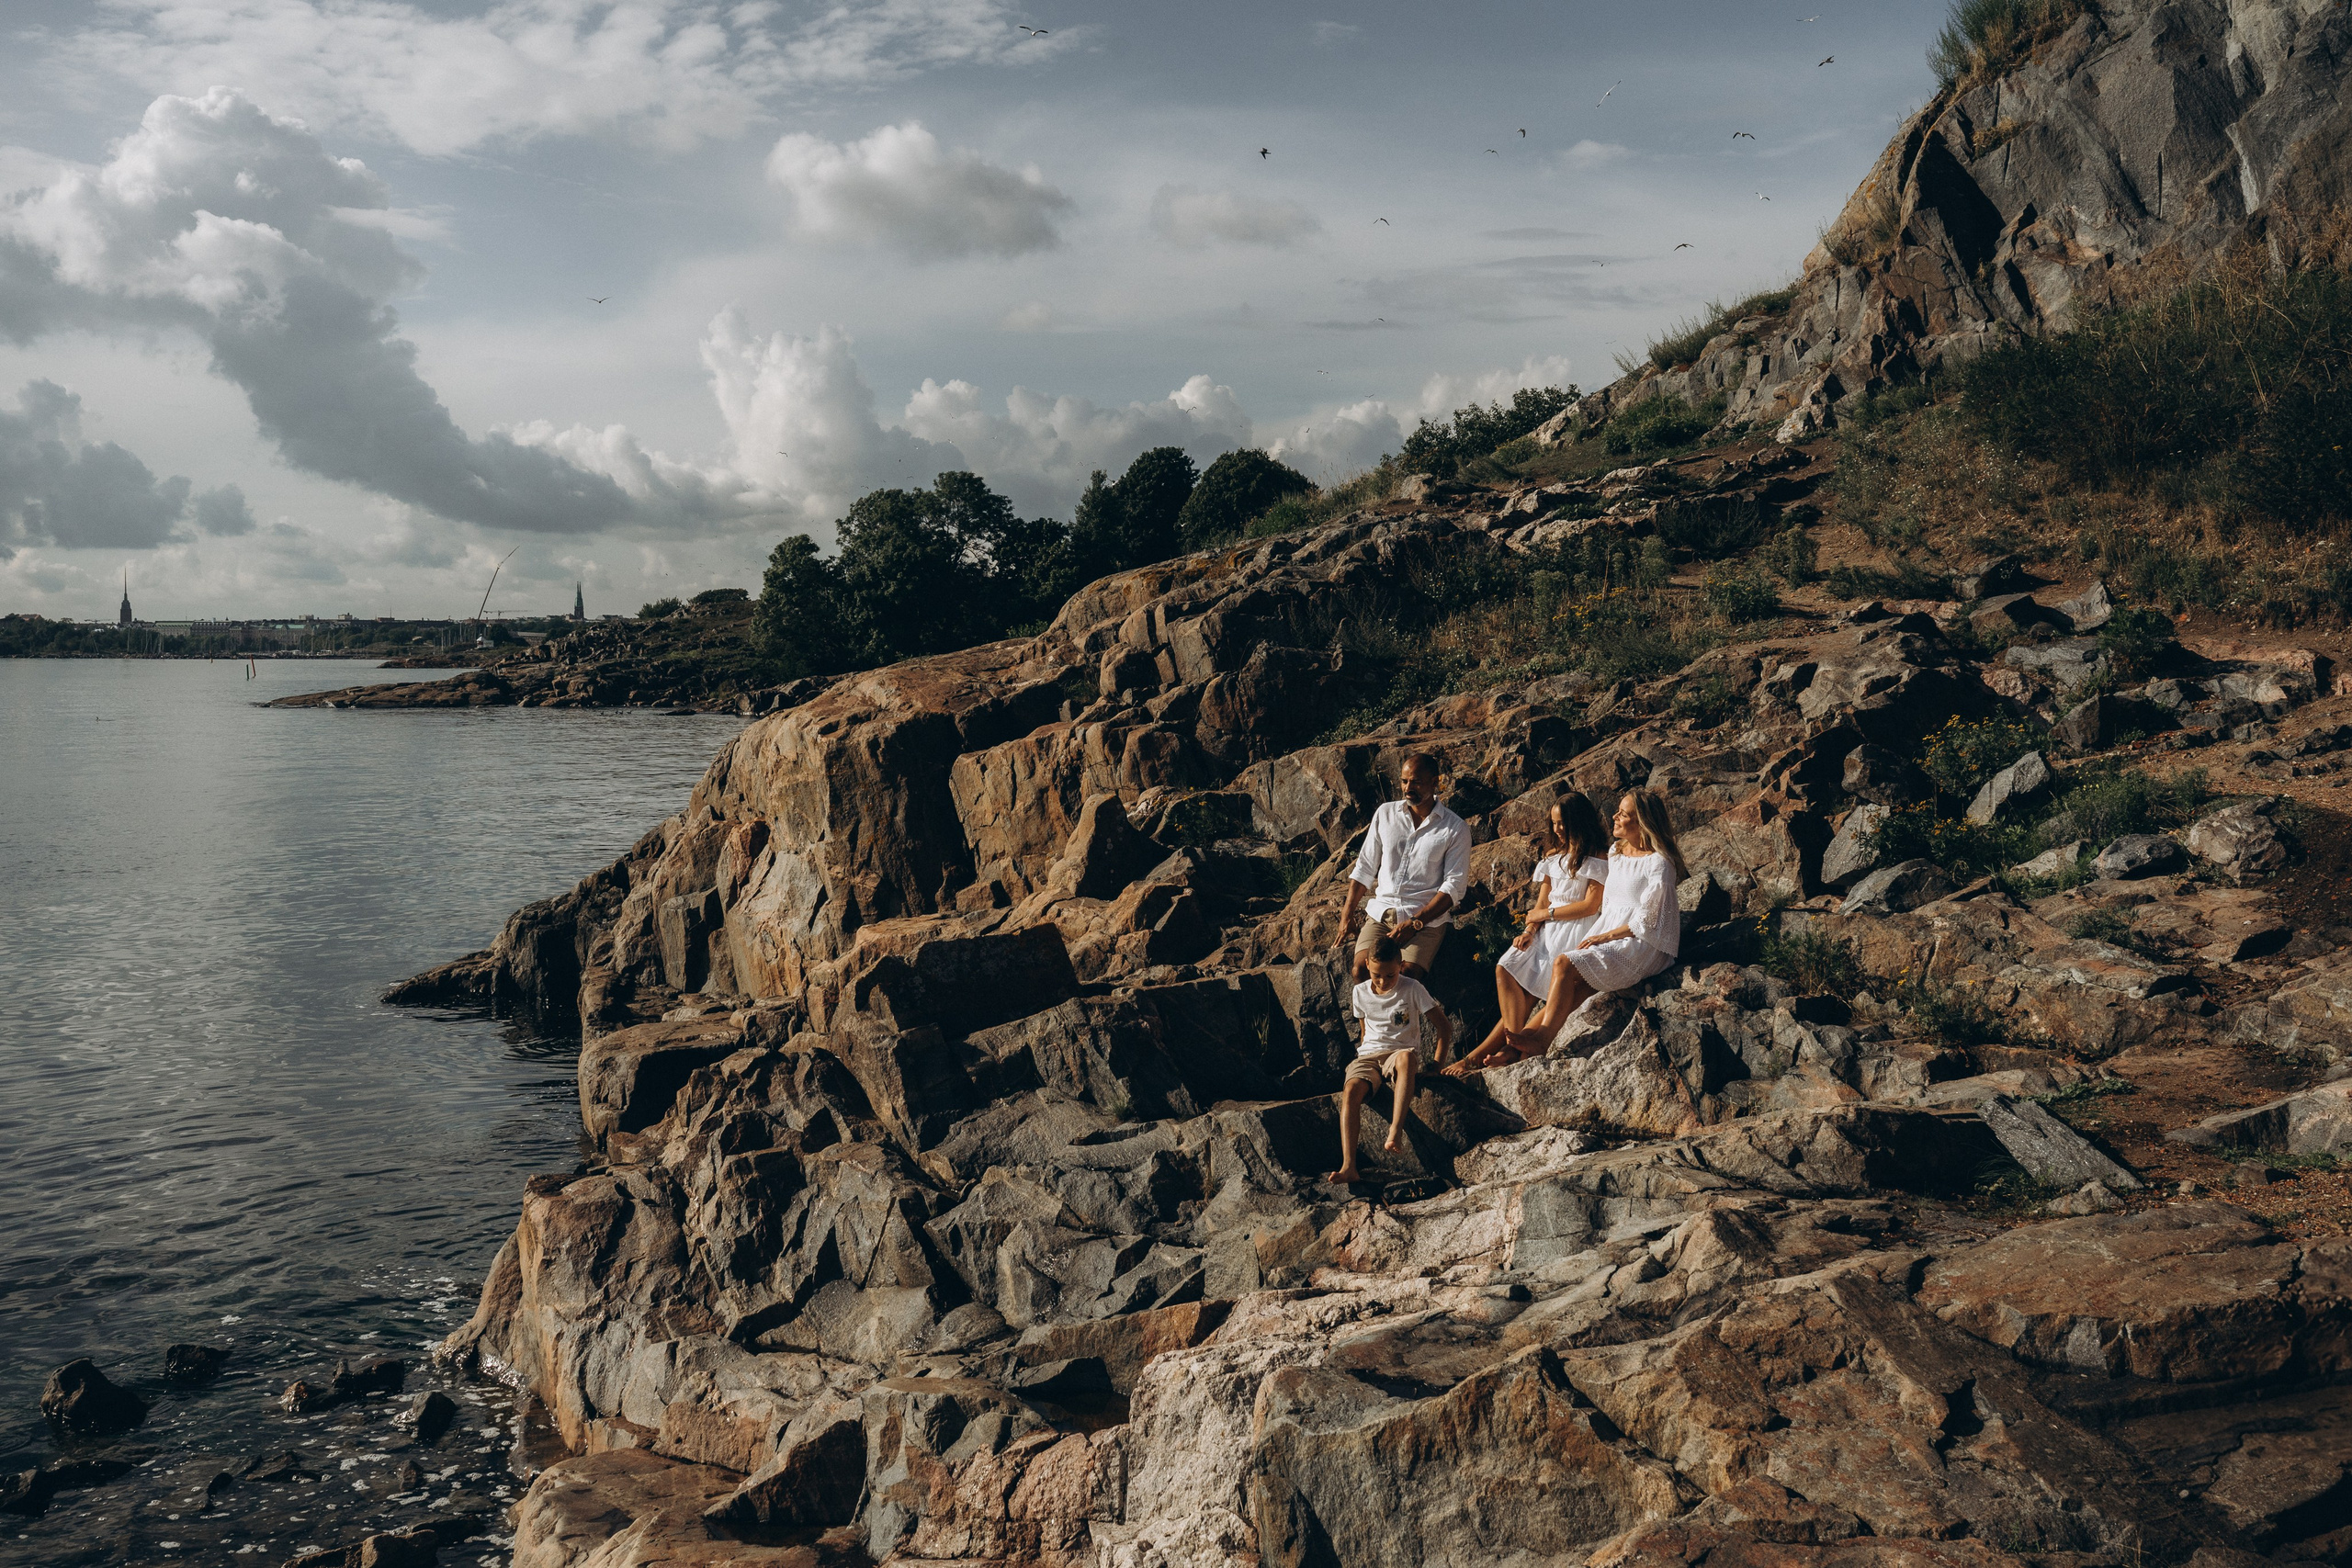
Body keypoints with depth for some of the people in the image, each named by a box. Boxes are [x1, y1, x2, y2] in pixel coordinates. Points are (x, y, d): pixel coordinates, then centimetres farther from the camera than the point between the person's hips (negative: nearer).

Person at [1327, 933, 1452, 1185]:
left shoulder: (1412, 989, -4)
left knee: (1407, 1057, -43)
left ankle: (1396, 1130, -47)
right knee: (1351, 1090, -32)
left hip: (1400, 1052, -3)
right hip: (1368, 1056, 3)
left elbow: (1444, 1026, -3)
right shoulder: (1361, 992, 8)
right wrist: (1362, 1054, 11)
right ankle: (1348, 1167, -40)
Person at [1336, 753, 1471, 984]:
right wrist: (1347, 915, 6)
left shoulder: (1455, 830, 0)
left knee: (1406, 975, -29)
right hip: (1381, 912, 3)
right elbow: (1364, 868, 15)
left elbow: (1454, 887, -5)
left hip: (1427, 919, -3)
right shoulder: (1385, 813, 11)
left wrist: (1414, 923, -15)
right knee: (1361, 970, -23)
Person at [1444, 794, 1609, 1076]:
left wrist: (1546, 914, -6)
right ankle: (1515, 1046, -22)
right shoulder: (1554, 856, 20)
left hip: (1576, 931, -7)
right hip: (1547, 929, 7)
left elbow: (1591, 905, -10)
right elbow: (1541, 902, 15)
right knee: (1506, 969, -16)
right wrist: (1530, 931, -3)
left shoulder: (1599, 859, -2)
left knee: (1530, 989, -20)